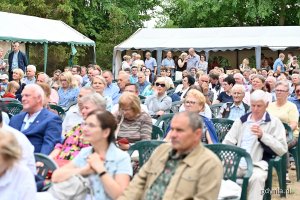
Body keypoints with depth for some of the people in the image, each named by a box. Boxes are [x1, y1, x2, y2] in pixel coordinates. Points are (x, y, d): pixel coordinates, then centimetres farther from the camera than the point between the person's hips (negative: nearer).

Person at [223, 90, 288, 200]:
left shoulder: (274, 122, 4)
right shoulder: (241, 120, 15)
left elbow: (282, 149, -4)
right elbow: (228, 141, 12)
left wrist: (263, 136, -15)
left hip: (257, 165, -3)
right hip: (236, 162, 3)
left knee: (256, 177, -35)